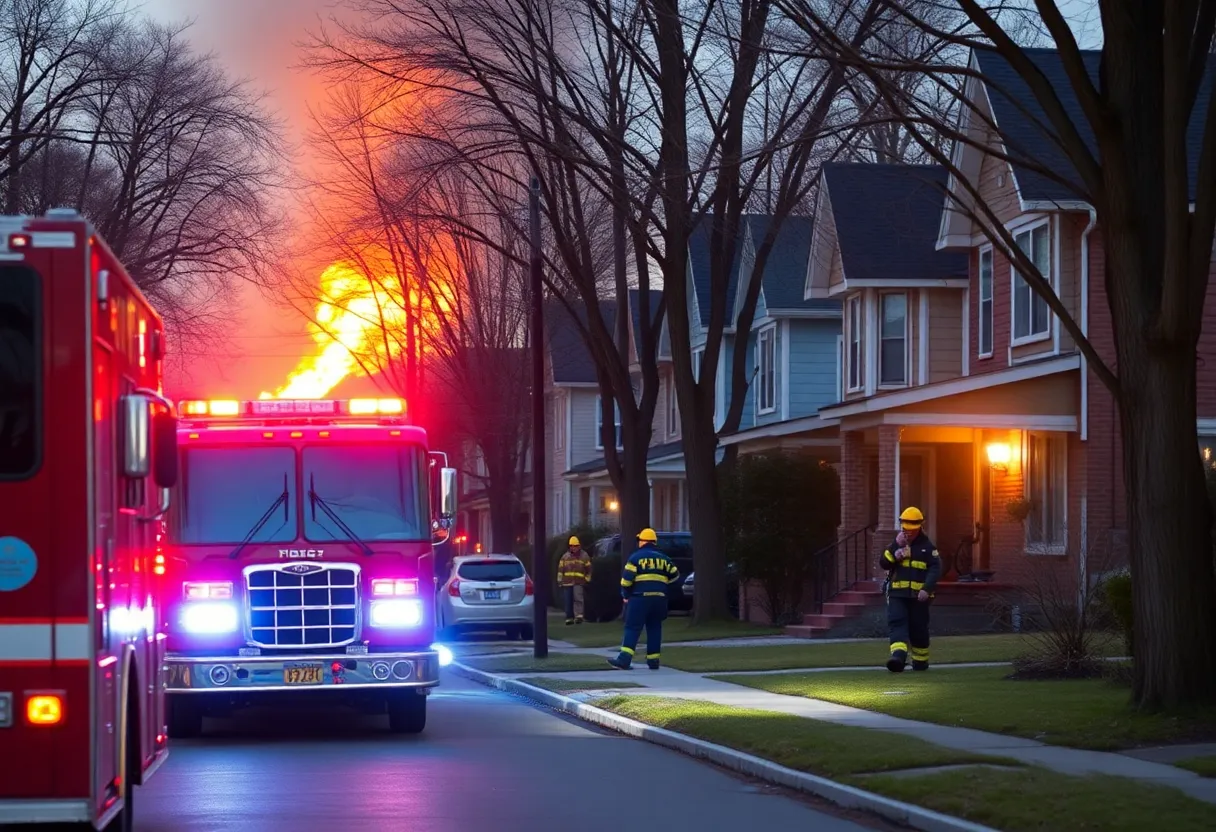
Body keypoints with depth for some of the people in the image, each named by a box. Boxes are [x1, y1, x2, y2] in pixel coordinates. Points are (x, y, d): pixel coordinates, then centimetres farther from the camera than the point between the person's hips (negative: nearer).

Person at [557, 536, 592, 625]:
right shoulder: (565, 557, 10)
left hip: (579, 582, -3)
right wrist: (560, 581, 7)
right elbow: (560, 569, 11)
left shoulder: (584, 556, 6)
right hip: (567, 582, 3)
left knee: (578, 598, -19)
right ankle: (569, 618, 13)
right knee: (568, 601, 5)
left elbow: (588, 570, 10)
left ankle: (579, 616, -23)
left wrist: (587, 580, 6)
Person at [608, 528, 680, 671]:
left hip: (640, 598, -4)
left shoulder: (636, 557, -2)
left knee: (632, 628, -6)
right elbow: (674, 574, 20)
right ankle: (653, 660, 11)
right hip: (659, 599, 4)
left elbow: (626, 579, -7)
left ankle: (624, 659, -18)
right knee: (654, 629, 13)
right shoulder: (663, 558, 14)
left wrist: (626, 596, 6)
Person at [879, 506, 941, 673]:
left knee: (919, 628, 7)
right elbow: (884, 563, 2)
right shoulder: (896, 545, 13)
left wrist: (927, 589, -20)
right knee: (897, 623, -17)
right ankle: (898, 655, -33)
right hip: (897, 593, 2)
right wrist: (896, 547, -12)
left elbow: (935, 569, -6)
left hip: (918, 595, -2)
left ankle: (920, 661, 26)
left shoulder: (927, 546, 2)